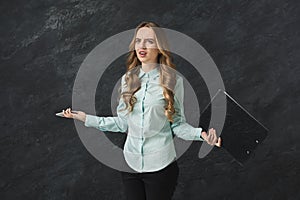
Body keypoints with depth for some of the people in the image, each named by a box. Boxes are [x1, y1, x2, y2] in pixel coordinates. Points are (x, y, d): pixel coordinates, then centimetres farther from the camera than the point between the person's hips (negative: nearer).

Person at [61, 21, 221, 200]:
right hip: (130, 164, 4)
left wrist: (201, 134, -21)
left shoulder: (173, 80, -7)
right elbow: (123, 123, 8)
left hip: (160, 165, -3)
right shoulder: (127, 79, 4)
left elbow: (177, 124, -3)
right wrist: (86, 118, 6)